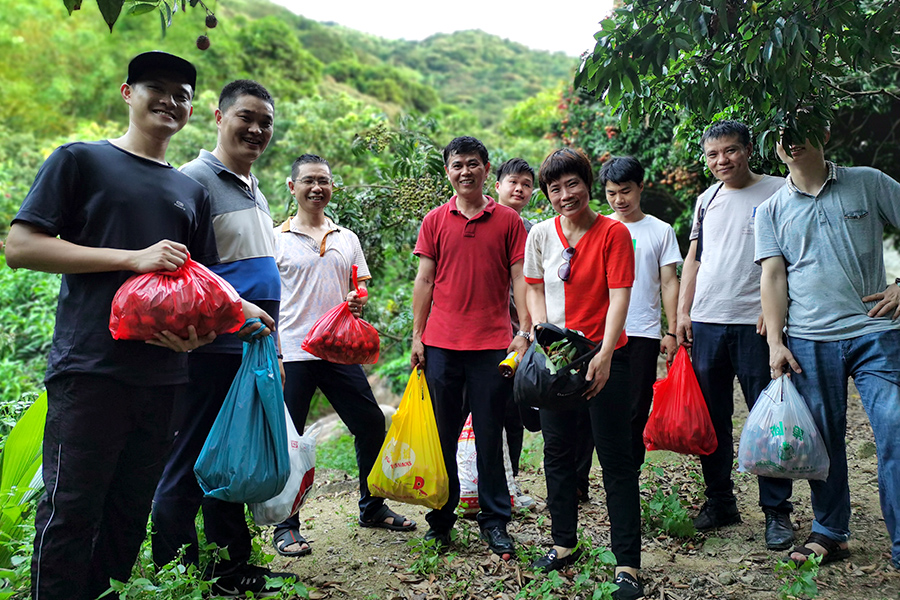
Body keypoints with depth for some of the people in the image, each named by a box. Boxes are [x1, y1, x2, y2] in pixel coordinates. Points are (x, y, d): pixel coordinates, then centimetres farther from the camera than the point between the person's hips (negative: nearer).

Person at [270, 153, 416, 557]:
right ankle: (286, 526, 15)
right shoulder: (276, 239, 1)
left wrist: (359, 300, -8)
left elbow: (361, 288, 17)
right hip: (293, 354, -4)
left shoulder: (347, 238, 13)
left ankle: (372, 507, 28)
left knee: (372, 425, 8)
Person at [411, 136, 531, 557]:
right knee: (442, 436, 8)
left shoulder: (508, 220, 5)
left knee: (489, 437, 5)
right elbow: (424, 281, 9)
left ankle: (495, 522, 17)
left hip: (492, 344, -1)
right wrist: (416, 337, 5)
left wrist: (524, 331, -5)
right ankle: (440, 519, 21)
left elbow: (519, 278, 4)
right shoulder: (434, 221, 8)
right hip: (441, 344, 2)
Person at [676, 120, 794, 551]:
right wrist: (683, 312, 11)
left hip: (754, 323, -5)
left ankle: (777, 511, 12)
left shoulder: (778, 192, 0)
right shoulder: (706, 200, 15)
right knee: (712, 419, 9)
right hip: (706, 322, 5)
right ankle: (720, 502, 22)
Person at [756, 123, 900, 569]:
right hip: (809, 340, 1)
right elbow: (773, 276, 3)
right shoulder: (771, 211, 10)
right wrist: (775, 341, -5)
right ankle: (829, 533, 22)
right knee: (823, 440, 8)